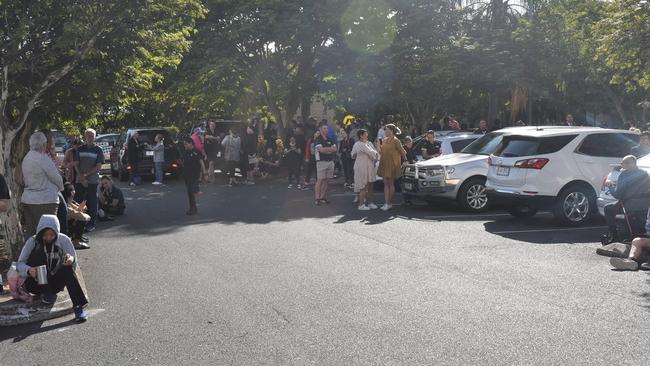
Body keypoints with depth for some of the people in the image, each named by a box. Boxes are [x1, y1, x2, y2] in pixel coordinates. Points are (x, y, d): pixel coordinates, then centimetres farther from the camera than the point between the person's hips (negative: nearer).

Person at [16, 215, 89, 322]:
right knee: (39, 251, -24)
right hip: (36, 284, -1)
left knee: (68, 268, -31)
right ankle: (45, 293, -19)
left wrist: (71, 260, -31)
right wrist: (28, 270, -35)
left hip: (54, 283, 1)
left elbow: (73, 263, -5)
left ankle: (78, 306, -34)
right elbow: (19, 263, -12)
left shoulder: (64, 240, -7)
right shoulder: (33, 241, -9)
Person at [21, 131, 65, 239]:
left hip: (27, 199, 8)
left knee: (29, 231, 12)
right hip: (44, 201, -8)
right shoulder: (43, 158, -15)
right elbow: (56, 177, -10)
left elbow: (24, 179, 15)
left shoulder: (26, 158, 10)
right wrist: (61, 187, 11)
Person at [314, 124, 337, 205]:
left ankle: (323, 197, 11)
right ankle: (317, 198, -9)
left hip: (330, 161, 6)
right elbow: (321, 149, -16)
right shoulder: (318, 140, -3)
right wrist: (330, 149, -4)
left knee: (327, 180, 5)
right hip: (321, 161, -6)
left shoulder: (330, 140, 15)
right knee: (320, 180, -9)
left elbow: (335, 149, 4)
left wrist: (325, 149, -10)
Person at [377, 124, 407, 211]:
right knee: (386, 184, 2)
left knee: (391, 184, 1)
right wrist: (378, 144, 9)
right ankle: (386, 203, -1)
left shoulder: (396, 141, -9)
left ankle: (389, 203, 6)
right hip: (384, 164, 6)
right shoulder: (385, 140, 12)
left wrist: (405, 160, 5)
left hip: (392, 164, -6)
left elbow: (402, 151, -2)